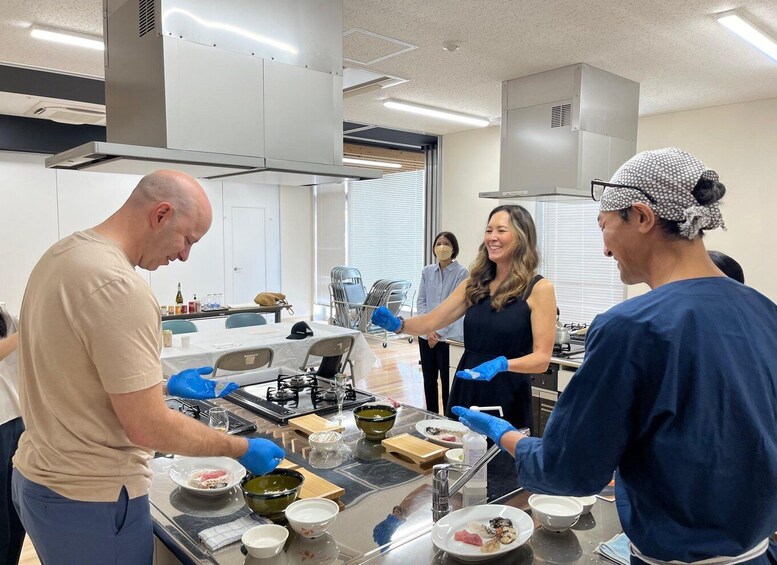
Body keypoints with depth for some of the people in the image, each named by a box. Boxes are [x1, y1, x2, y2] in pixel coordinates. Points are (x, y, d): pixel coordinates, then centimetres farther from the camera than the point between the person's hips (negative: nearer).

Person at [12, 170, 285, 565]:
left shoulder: (63, 253, 2)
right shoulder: (119, 288, -28)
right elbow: (148, 428, -25)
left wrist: (164, 385, 12)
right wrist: (241, 449, -14)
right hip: (90, 501, -9)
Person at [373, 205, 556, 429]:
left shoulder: (538, 288, -9)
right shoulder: (475, 284, 6)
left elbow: (542, 358, -13)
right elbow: (431, 321, 3)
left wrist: (503, 364, -30)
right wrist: (398, 324, -15)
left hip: (507, 401, -4)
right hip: (464, 393, 5)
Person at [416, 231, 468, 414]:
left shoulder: (461, 272, -7)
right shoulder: (427, 271, 7)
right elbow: (421, 302, 6)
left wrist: (439, 331, -12)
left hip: (449, 337, -5)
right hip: (426, 335, 5)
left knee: (448, 382, 1)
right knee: (428, 380, 13)